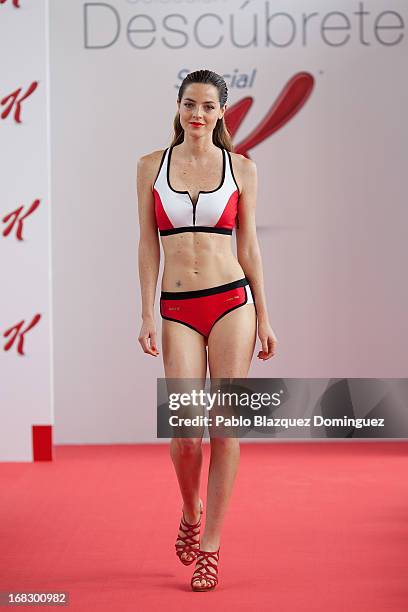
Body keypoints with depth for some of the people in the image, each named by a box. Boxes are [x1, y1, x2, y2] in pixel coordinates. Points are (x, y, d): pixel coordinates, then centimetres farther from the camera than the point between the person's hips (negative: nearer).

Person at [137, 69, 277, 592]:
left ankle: (210, 547, 7)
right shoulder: (151, 167, 6)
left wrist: (264, 317, 5)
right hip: (178, 309, 0)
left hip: (232, 301, 0)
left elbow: (248, 245, 7)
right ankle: (191, 514, 22)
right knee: (185, 428, -9)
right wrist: (147, 316, -2)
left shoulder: (240, 168, 5)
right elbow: (148, 245, 5)